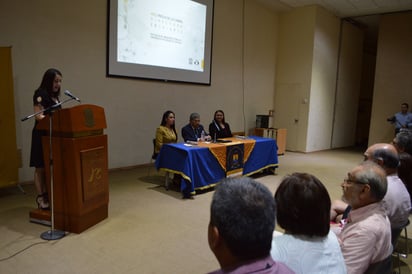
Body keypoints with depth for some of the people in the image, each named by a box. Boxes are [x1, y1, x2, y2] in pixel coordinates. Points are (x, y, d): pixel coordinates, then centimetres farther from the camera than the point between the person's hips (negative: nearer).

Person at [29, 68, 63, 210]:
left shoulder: (55, 96, 16)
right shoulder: (40, 94, -8)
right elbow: (38, 116, -18)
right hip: (42, 135, -8)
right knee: (41, 168, -2)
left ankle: (47, 195, 17)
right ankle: (40, 197, 4)